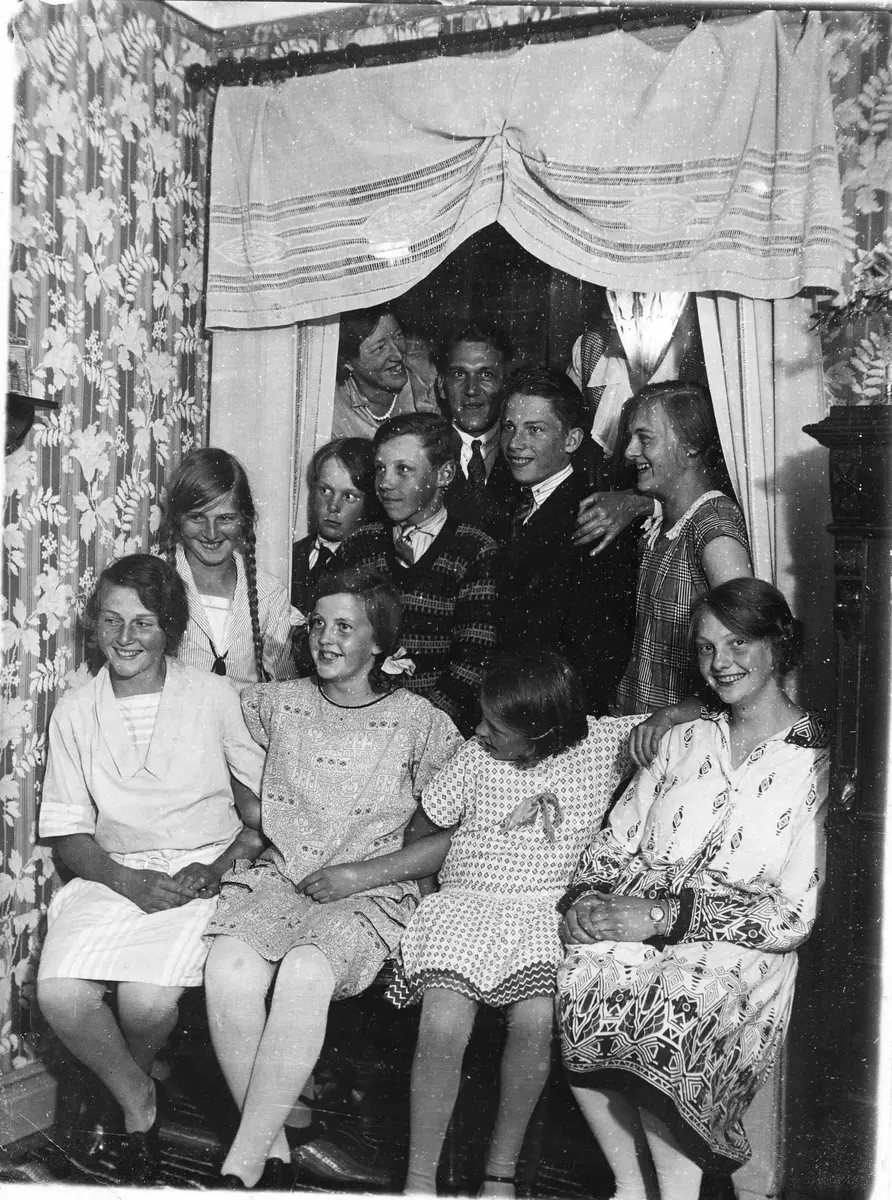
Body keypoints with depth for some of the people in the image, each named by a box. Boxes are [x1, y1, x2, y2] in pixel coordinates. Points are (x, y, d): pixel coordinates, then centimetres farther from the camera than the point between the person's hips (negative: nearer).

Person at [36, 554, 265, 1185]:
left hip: (202, 871, -2)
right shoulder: (75, 713, 6)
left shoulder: (213, 696, 0)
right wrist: (130, 882, -13)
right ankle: (138, 1100, 6)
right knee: (59, 993, -23)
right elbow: (69, 830, 5)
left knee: (149, 1001, -26)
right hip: (113, 872, 3)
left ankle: (127, 1087, 12)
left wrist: (220, 867, -14)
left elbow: (265, 803, 3)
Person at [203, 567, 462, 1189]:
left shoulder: (420, 723, 2)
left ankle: (240, 1167, -21)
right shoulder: (277, 702, 11)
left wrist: (366, 871, -5)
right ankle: (275, 1146, -14)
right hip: (276, 875, 3)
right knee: (231, 967, -30)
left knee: (306, 970, -34)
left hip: (369, 896, -3)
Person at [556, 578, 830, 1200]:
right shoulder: (685, 739, 19)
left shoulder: (819, 763, 0)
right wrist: (587, 899, -5)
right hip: (639, 923, 5)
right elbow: (616, 840, 17)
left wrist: (665, 915, -15)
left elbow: (795, 916, -7)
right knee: (576, 984, -24)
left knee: (664, 1014, -33)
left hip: (742, 949, -5)